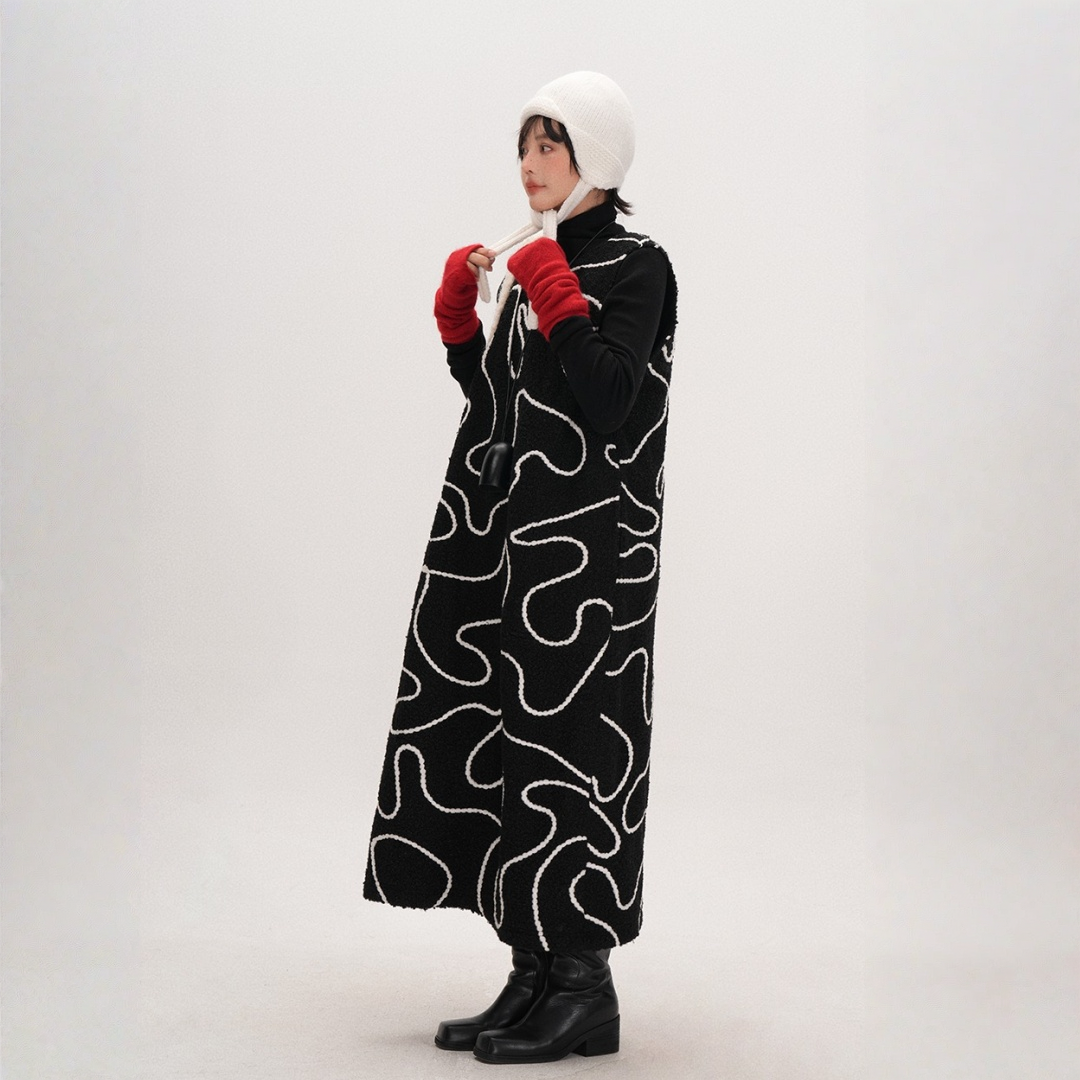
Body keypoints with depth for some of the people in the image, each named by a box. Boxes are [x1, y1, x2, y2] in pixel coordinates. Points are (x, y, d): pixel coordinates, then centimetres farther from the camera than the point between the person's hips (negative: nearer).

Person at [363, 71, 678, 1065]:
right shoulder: (540, 262, 17)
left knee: (566, 740, -6)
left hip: (588, 546, -8)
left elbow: (609, 403, -18)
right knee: (507, 738, 7)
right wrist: (459, 317, 7)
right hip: (514, 536, 8)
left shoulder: (634, 266, -6)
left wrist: (555, 298, -18)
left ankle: (586, 985, 2)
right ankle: (536, 976, 14)